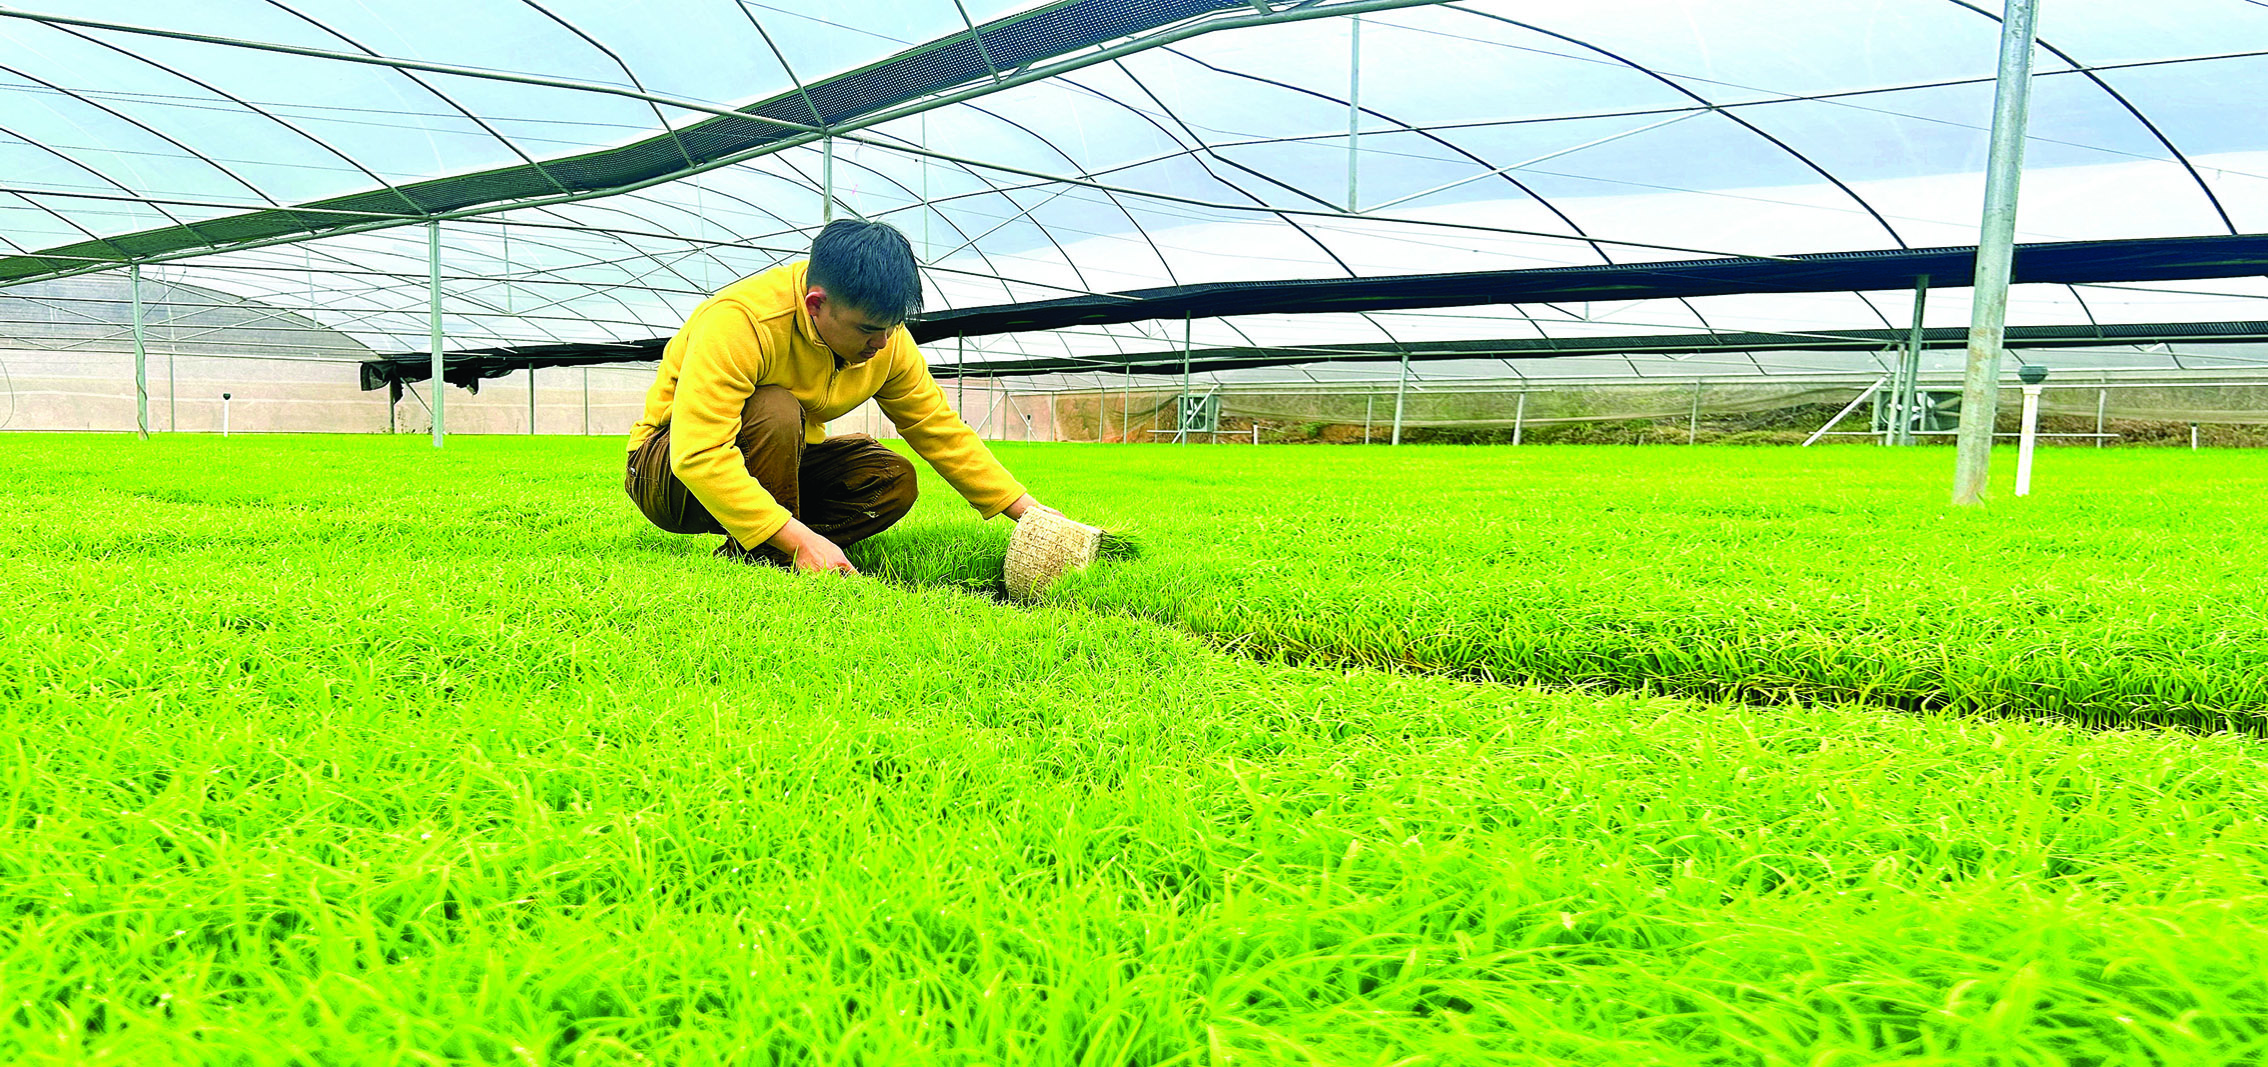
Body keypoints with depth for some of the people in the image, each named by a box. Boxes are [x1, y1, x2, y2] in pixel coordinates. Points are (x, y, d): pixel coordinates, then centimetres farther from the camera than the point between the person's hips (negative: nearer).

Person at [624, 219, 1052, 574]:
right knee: (776, 411, -35)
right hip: (670, 470, -6)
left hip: (781, 464, 6)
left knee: (893, 479, -15)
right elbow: (698, 455, -40)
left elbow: (941, 429, -4)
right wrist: (799, 538, -45)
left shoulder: (885, 339, -12)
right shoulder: (739, 322, -32)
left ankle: (741, 554, -14)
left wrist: (1025, 508, -12)